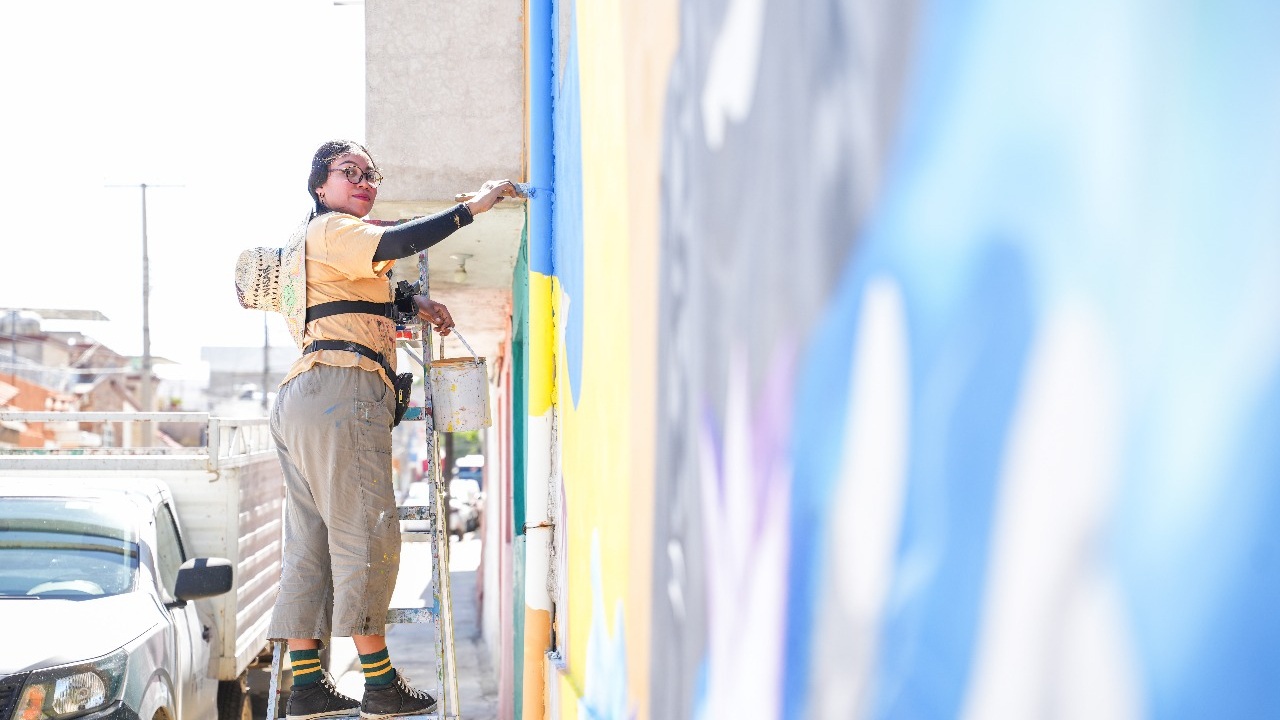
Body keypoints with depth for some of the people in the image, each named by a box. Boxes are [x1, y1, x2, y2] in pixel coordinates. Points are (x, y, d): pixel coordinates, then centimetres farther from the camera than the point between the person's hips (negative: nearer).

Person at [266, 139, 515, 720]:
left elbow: (363, 288, 42)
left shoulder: (318, 240, 31)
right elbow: (393, 245, -20)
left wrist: (412, 303, 22)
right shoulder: (333, 228, -1)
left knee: (311, 543, 6)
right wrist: (471, 207, -18)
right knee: (365, 536, -9)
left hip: (300, 397, 11)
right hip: (340, 390, -11)